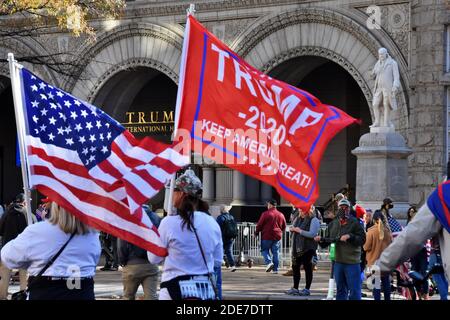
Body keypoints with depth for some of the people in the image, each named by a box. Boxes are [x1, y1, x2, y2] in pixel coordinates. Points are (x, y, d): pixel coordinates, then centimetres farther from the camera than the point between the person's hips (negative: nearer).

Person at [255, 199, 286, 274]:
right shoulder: (281, 215, 8)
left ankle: (269, 262, -15)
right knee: (275, 252, 8)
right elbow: (284, 227, 16)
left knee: (264, 250, 9)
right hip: (277, 237, 5)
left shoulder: (266, 214, -9)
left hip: (267, 236, -4)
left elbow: (259, 225, -5)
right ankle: (275, 269, 6)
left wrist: (256, 233, 9)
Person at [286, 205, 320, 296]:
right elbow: (291, 229, 24)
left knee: (307, 267, 0)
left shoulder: (313, 220, -10)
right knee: (295, 267, 11)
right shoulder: (298, 219, 14)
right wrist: (292, 229, 0)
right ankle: (295, 288, 21)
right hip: (297, 247, 8)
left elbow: (312, 234, -22)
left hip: (307, 248, -8)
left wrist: (300, 231, -18)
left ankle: (307, 289, 8)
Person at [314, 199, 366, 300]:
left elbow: (362, 239, -10)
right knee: (340, 290, 14)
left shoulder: (355, 223, -4)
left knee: (354, 290, -4)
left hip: (352, 262, -5)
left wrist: (350, 237, -23)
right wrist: (321, 240, -7)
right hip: (338, 262, 5)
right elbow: (327, 241, 14)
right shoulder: (333, 224, 11)